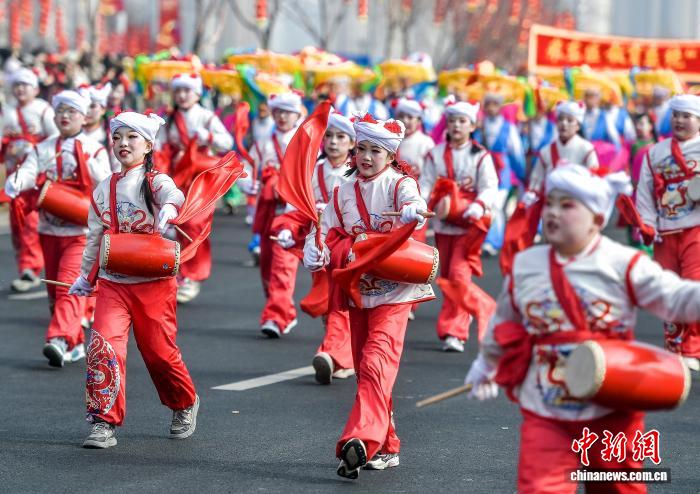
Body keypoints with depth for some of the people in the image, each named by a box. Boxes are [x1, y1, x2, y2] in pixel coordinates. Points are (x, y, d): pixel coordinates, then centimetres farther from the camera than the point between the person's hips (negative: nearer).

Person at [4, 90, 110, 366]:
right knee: (54, 290, 10)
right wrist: (15, 183, -28)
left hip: (80, 231, -5)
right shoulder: (43, 149, 9)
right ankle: (76, 344, 22)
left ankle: (60, 340, -32)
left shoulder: (94, 150, 2)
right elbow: (28, 172, -8)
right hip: (49, 229, 5)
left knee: (69, 284, -20)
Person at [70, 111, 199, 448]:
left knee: (159, 351, 4)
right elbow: (95, 237, 22)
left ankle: (185, 405, 34)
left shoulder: (156, 181, -2)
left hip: (154, 282, -3)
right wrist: (85, 277, 27)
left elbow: (173, 195, -27)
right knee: (104, 344, -17)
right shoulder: (105, 189, 11)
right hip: (112, 282, 3)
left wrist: (170, 207, -50)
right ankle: (104, 423, -12)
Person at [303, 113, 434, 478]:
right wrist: (316, 252, -14)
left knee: (375, 363, -21)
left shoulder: (400, 184, -5)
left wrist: (413, 212, -50)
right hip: (357, 291, 6)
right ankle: (385, 447, 21)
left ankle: (362, 440, -32)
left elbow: (413, 204, -26)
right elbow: (326, 232, 8)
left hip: (394, 290, -6)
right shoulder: (343, 194, 10)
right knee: (364, 368, 10)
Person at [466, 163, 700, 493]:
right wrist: (486, 366, 33)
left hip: (611, 414, -2)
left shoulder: (624, 265, -8)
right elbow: (503, 322, 20)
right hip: (544, 416, 2)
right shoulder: (524, 267, 3)